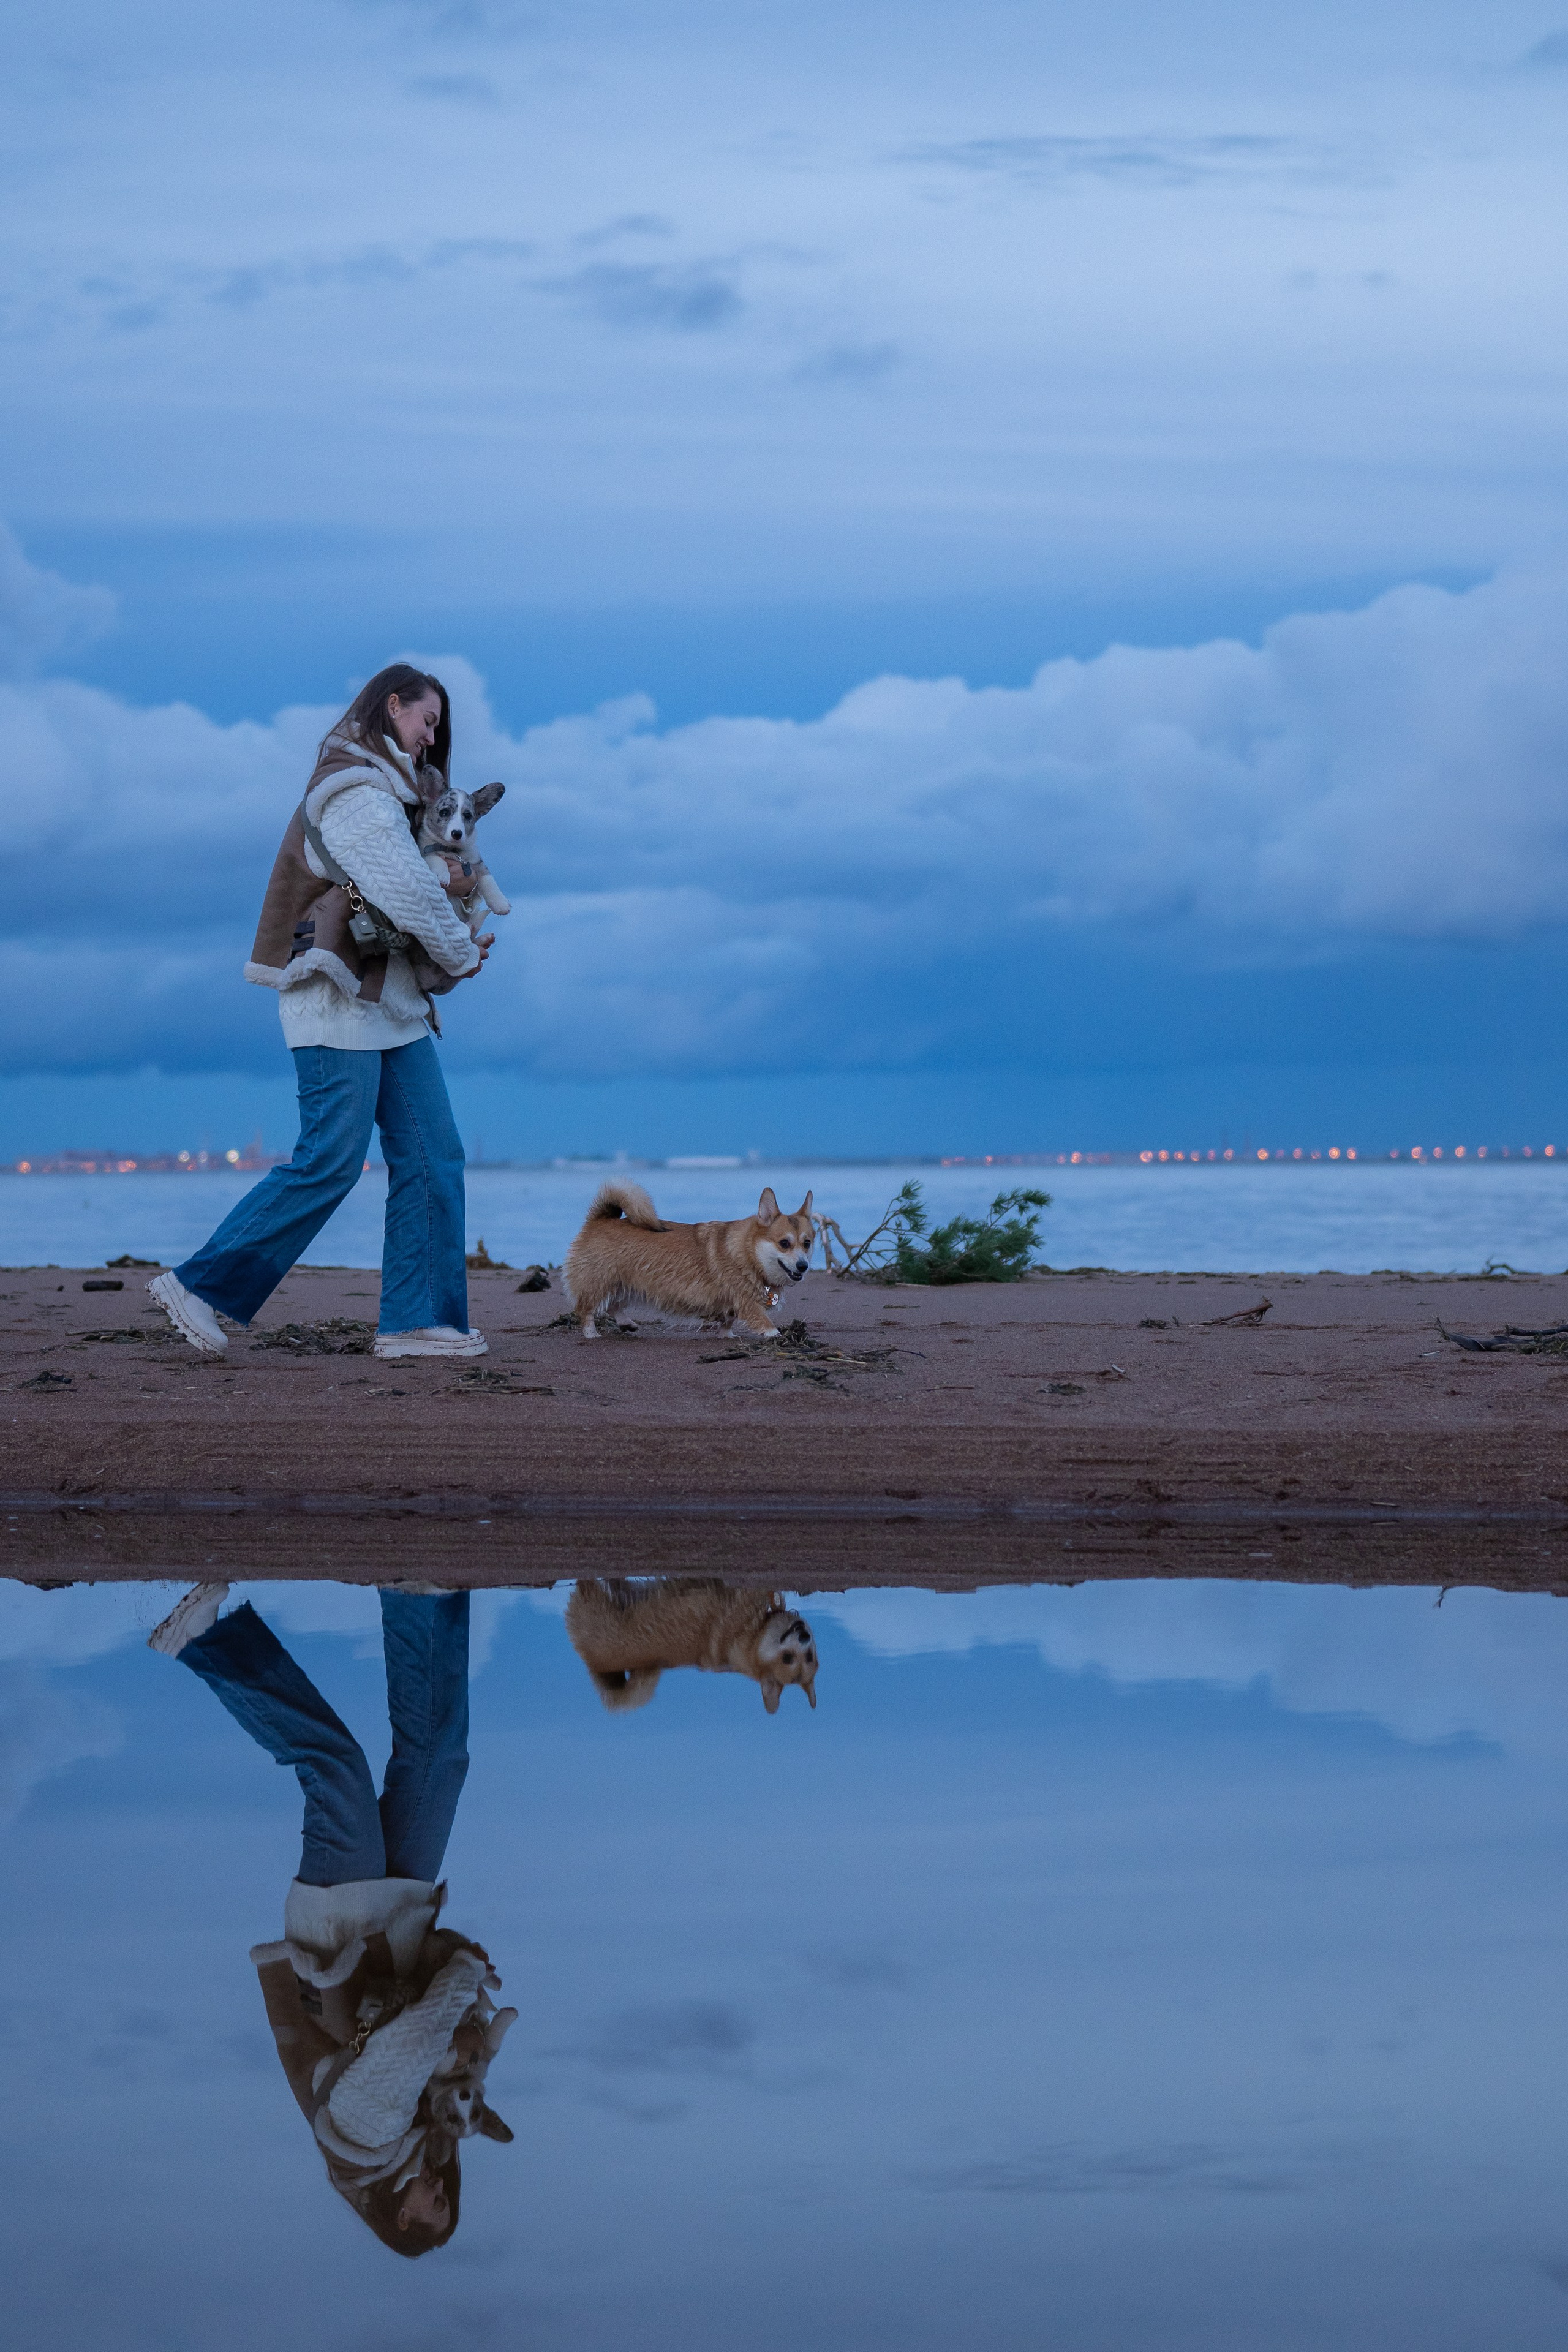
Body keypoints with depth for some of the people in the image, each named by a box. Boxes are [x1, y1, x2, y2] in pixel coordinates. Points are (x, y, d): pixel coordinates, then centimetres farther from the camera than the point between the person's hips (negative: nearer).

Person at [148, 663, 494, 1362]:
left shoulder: (392, 792, 21)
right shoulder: (355, 792, -12)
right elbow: (405, 893, -18)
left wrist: (449, 886, 1)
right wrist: (463, 953, -3)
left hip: (390, 999, 10)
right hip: (340, 997, -10)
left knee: (431, 1156, 2)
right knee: (331, 1162, -12)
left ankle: (416, 1320, 1)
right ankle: (201, 1286, -4)